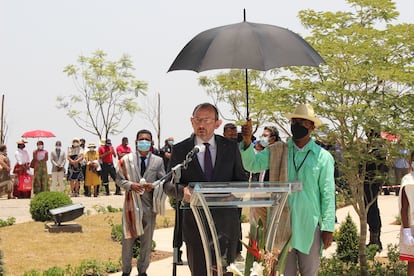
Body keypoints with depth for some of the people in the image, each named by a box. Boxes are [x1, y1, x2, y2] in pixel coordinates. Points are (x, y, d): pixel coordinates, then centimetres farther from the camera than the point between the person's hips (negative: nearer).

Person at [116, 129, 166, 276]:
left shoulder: (158, 161, 3)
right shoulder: (126, 159, 2)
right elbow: (119, 179, 4)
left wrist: (153, 186, -15)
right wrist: (130, 185, -15)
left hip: (149, 205, 1)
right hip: (131, 203, -1)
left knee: (147, 241, 10)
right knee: (128, 239, 7)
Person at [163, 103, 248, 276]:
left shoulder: (231, 147, 6)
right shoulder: (180, 150, 3)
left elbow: (242, 180, 9)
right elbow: (168, 184, 2)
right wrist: (182, 191, -21)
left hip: (226, 222, 1)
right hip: (195, 223, -1)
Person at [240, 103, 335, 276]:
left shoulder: (323, 157, -2)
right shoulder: (278, 151, 4)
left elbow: (328, 194, -2)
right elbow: (252, 164, -6)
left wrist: (328, 227, -4)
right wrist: (247, 140, -23)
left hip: (310, 226, -2)